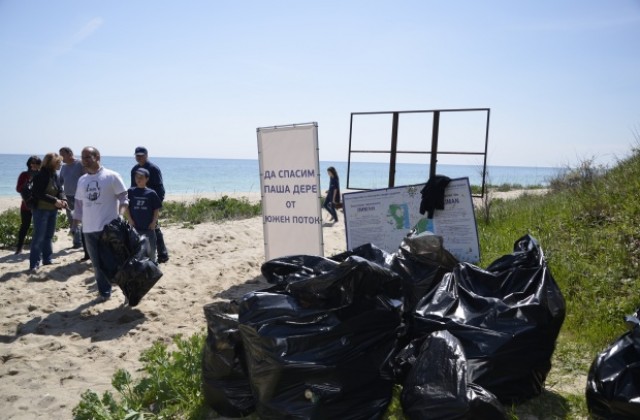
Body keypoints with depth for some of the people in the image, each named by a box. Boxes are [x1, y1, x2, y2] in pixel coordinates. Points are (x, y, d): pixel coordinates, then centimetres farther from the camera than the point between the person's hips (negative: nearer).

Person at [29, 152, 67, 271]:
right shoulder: (41, 176, -15)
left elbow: (60, 189, 6)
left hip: (53, 210, 8)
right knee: (39, 237, -5)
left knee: (49, 236, 14)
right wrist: (54, 200, -25)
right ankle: (34, 264, 0)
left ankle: (47, 260, 24)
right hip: (41, 210, -8)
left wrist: (63, 199, -14)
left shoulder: (55, 175, 9)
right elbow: (39, 194, -21)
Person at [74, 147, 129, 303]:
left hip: (109, 227, -5)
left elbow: (124, 198, -6)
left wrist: (120, 216, -22)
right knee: (97, 263, 9)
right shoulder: (81, 180, 13)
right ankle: (104, 292, 20)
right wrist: (75, 224, 17)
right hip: (89, 229, 6)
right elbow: (79, 204, 19)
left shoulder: (112, 176, -5)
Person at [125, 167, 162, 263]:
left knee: (151, 248, 8)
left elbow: (157, 209, -1)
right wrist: (130, 220, -4)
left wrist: (154, 222, -5)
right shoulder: (131, 192, -1)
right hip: (134, 227, 1)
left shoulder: (151, 193, -5)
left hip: (149, 227, -1)